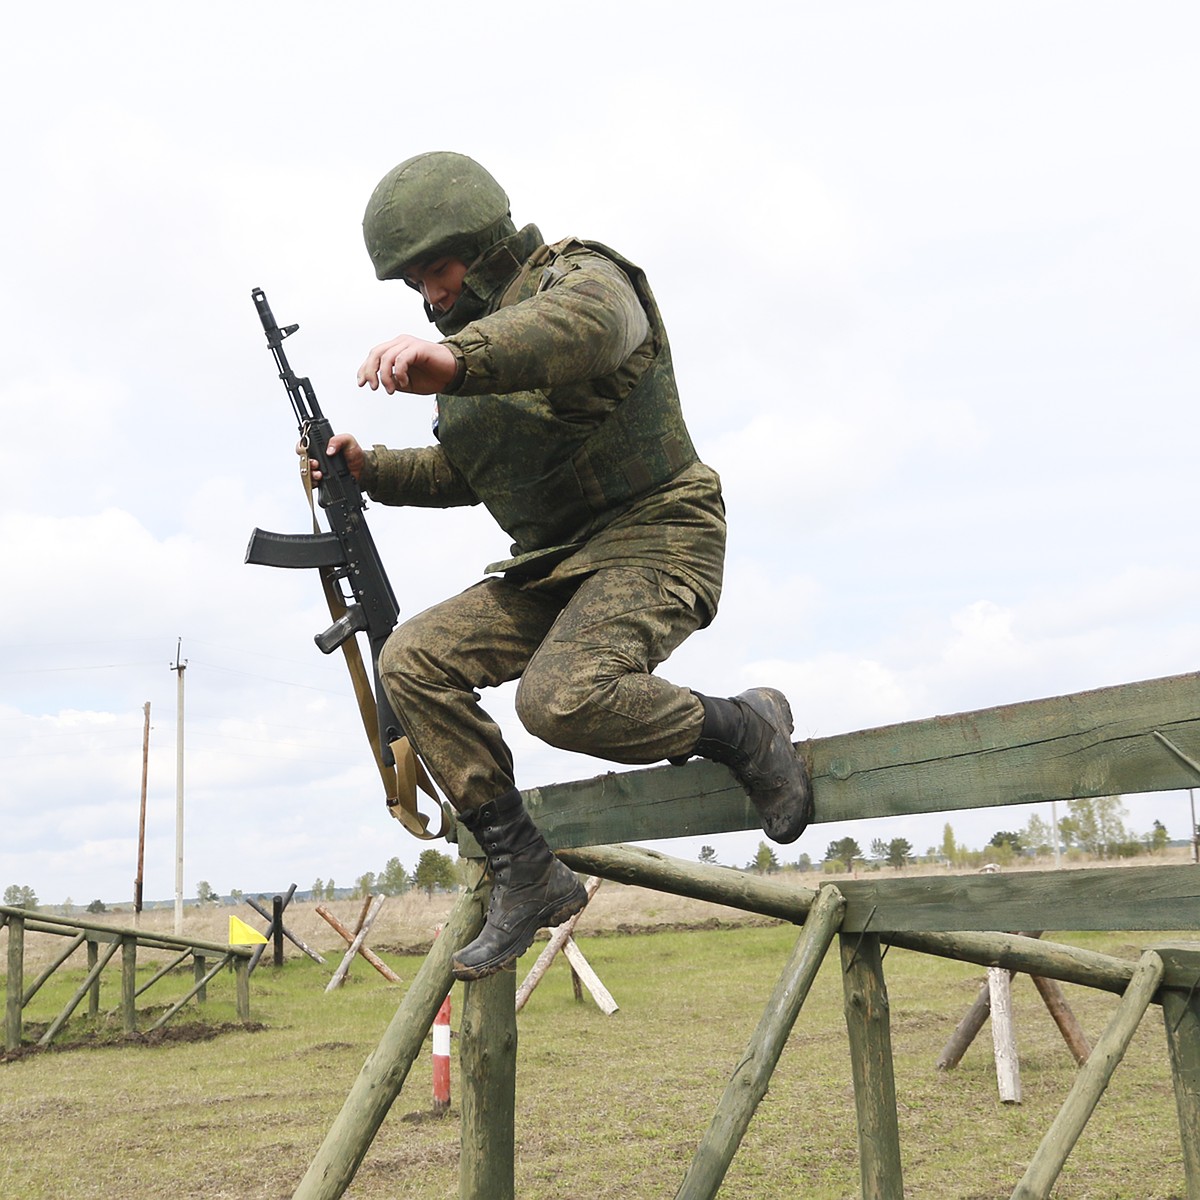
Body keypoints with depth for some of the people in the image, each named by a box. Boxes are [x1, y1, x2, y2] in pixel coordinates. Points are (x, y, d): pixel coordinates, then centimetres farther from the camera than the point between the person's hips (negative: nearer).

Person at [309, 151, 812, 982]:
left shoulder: (584, 277, -10)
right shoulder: (466, 336, 15)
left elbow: (574, 329, -38)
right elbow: (460, 472, 26)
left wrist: (455, 358, -57)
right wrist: (371, 469, 8)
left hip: (653, 539, -8)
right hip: (553, 566, 9)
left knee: (561, 696, -32)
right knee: (415, 661, -6)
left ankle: (741, 730, -5)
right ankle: (526, 872, -2)